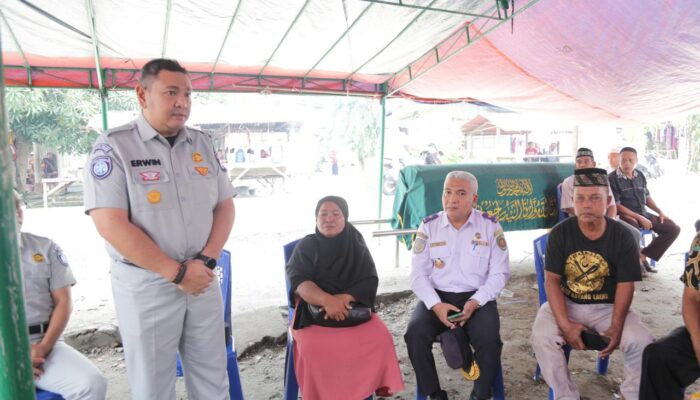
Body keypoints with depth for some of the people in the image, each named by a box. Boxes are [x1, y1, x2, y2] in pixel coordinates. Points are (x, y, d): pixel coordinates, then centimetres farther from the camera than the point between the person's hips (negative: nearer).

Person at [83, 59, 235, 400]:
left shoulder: (202, 144, 7)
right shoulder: (114, 146, -8)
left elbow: (225, 206, 7)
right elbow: (111, 224, -16)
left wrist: (205, 261, -8)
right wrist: (177, 272, -16)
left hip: (203, 280, 4)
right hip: (145, 285, -4)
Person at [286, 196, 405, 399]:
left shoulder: (357, 245, 7)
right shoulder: (305, 247, 1)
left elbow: (370, 281, -2)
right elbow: (299, 282, -14)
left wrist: (346, 297, -23)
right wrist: (327, 300, -34)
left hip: (354, 309, 2)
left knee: (380, 338, -23)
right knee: (315, 348, -31)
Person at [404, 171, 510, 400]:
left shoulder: (491, 226, 1)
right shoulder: (428, 226, 2)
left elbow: (499, 273, -1)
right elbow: (418, 274, -1)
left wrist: (475, 303, -16)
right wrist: (436, 305, -17)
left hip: (477, 298, 0)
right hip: (437, 297, 1)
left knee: (488, 338, -28)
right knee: (415, 334, -25)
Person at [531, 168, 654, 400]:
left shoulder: (623, 237, -7)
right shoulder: (560, 233, -9)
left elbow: (625, 285, -7)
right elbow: (552, 280, -11)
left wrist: (616, 326, -21)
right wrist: (565, 324, -22)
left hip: (607, 307, 1)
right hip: (566, 303, -1)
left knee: (643, 342, -20)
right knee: (542, 336, -26)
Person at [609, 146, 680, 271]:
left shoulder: (640, 176, 10)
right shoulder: (612, 178, -11)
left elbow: (647, 197, 22)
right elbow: (616, 206, -15)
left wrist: (660, 212, 7)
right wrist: (639, 218, -18)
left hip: (643, 214, 8)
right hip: (624, 215, -7)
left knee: (673, 228, -1)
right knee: (632, 227, -41)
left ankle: (643, 255, 2)